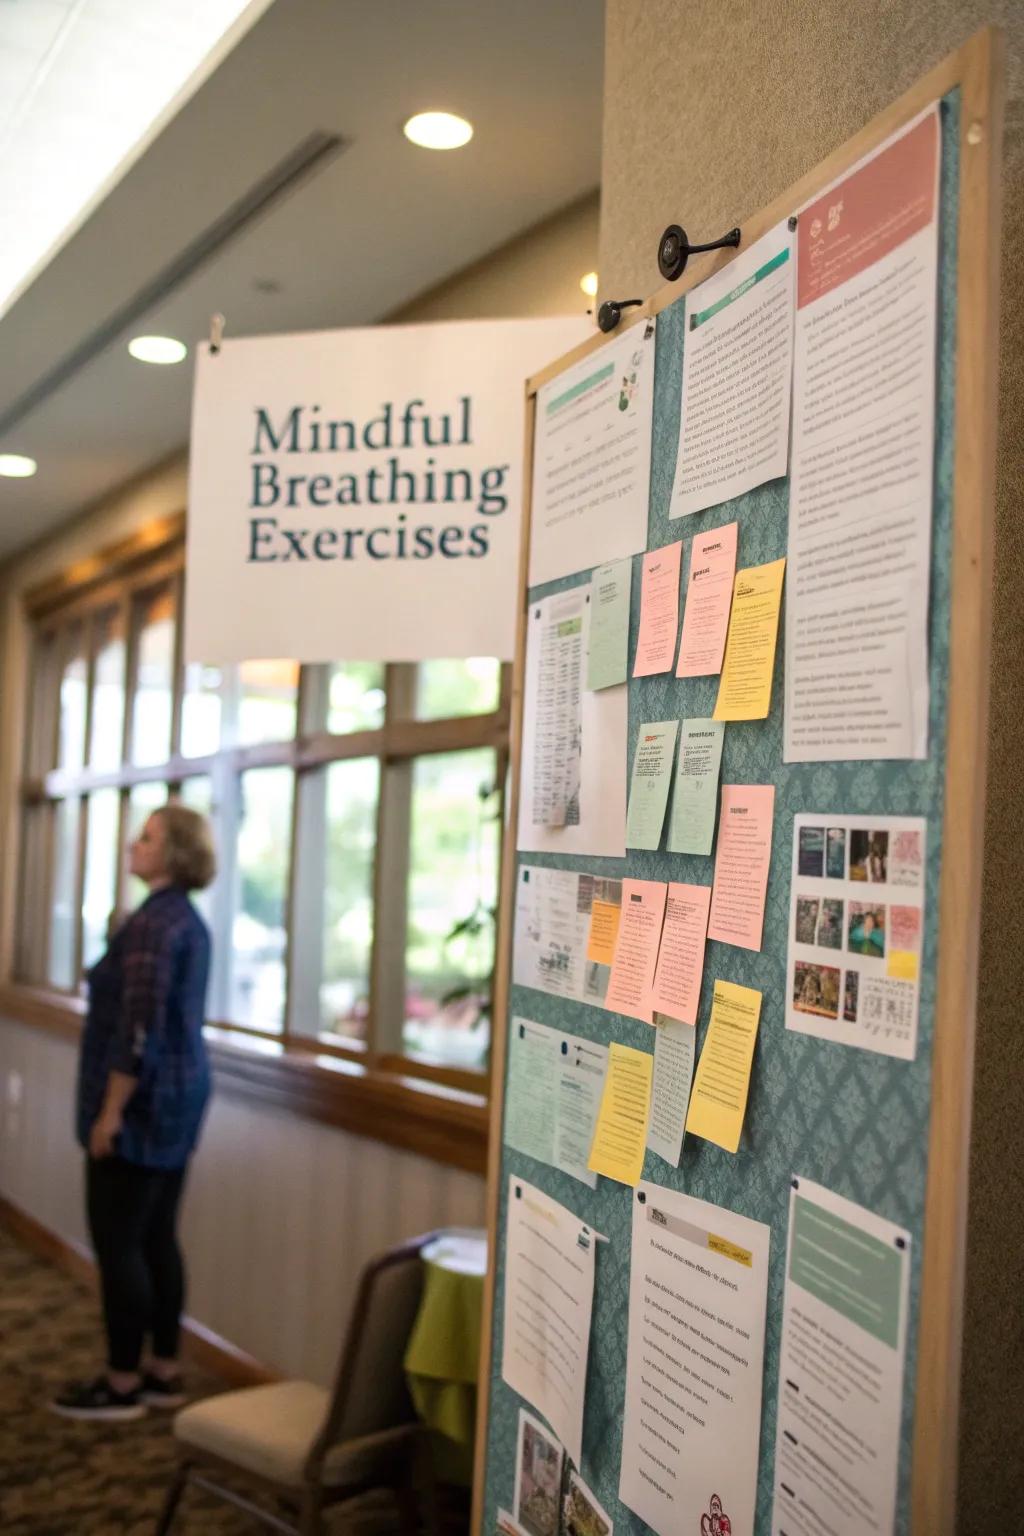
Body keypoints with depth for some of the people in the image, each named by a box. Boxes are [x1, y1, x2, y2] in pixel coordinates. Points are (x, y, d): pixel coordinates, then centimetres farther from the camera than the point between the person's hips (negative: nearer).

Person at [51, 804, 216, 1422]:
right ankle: (165, 1373, 20)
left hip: (143, 1101, -9)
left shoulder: (153, 921, -18)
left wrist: (110, 1110, -19)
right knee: (157, 1237, 13)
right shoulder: (189, 919, 12)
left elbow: (139, 1026, -22)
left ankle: (123, 1383, 9)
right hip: (180, 1093, 9)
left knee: (118, 1242, 0)